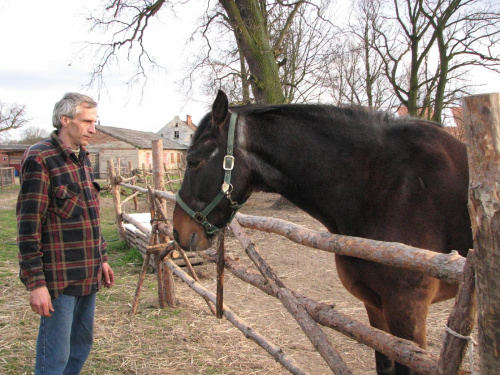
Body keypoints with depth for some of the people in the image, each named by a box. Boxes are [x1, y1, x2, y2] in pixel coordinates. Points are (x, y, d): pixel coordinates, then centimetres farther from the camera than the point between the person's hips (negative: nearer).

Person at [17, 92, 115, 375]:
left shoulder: (83, 158, 11)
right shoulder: (40, 159, -15)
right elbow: (29, 227, -17)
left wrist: (102, 258, 18)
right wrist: (36, 283, -19)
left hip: (89, 275, 8)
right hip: (60, 277, -8)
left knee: (82, 346, 20)